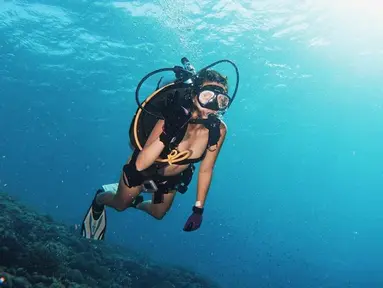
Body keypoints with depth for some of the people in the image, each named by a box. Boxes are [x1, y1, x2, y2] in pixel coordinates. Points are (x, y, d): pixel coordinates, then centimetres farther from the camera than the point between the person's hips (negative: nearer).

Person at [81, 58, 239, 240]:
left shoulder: (219, 130, -28)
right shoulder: (174, 120, -40)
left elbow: (206, 170, -13)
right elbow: (140, 164, -41)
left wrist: (198, 209, -7)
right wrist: (168, 134, -54)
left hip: (171, 179, 4)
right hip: (140, 171, -4)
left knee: (158, 214, 28)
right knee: (120, 206, 23)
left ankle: (136, 202, 58)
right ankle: (99, 199, 56)